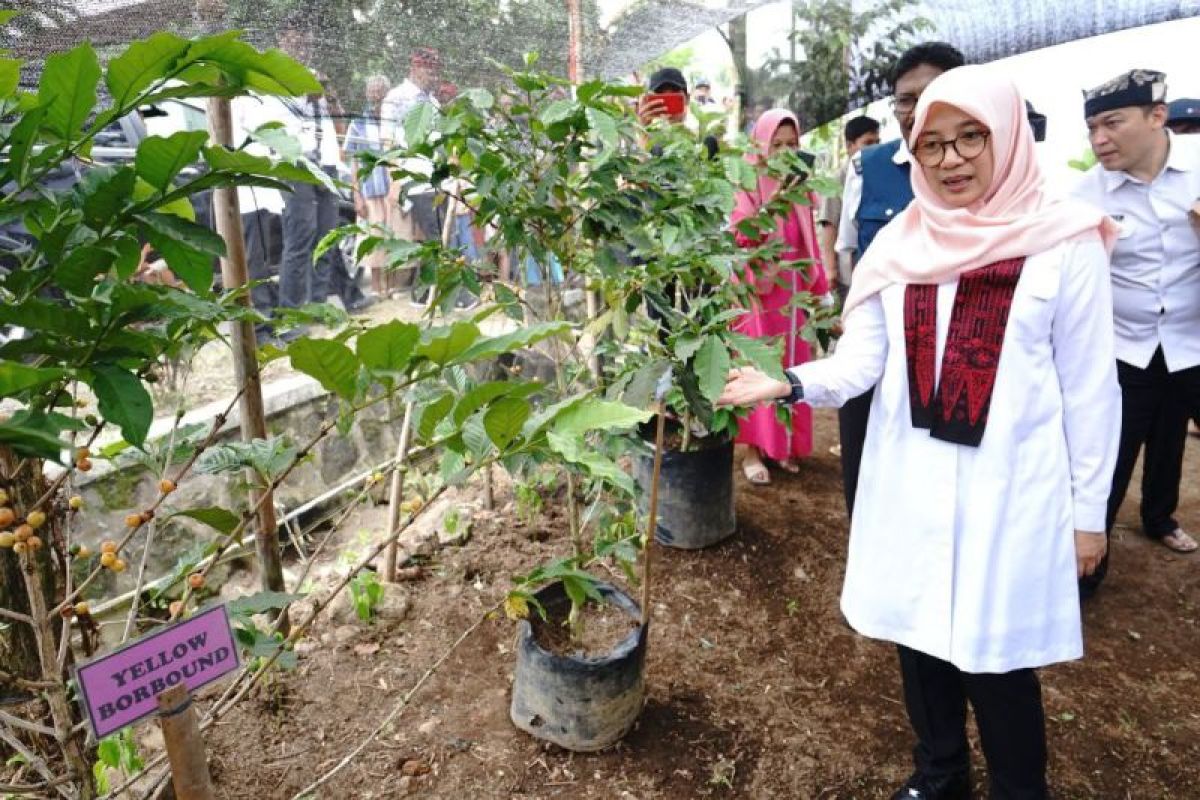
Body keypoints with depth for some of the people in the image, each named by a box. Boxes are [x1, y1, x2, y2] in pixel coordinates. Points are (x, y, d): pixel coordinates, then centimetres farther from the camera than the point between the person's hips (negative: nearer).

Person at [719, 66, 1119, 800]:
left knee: (995, 652, 6)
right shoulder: (901, 245, 2)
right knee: (921, 631, 16)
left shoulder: (1065, 246, -7)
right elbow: (862, 360, 0)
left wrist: (1089, 508, -2)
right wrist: (789, 383, -19)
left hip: (1008, 491, -3)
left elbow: (1090, 390, -4)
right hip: (909, 484, 4)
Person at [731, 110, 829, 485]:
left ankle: (784, 444, 20)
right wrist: (768, 207, -28)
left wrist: (820, 289, 12)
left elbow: (809, 244, 13)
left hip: (793, 290, 5)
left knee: (791, 368, 8)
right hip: (759, 289, -5)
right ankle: (753, 450, 6)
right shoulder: (749, 186, -5)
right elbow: (739, 237, -17)